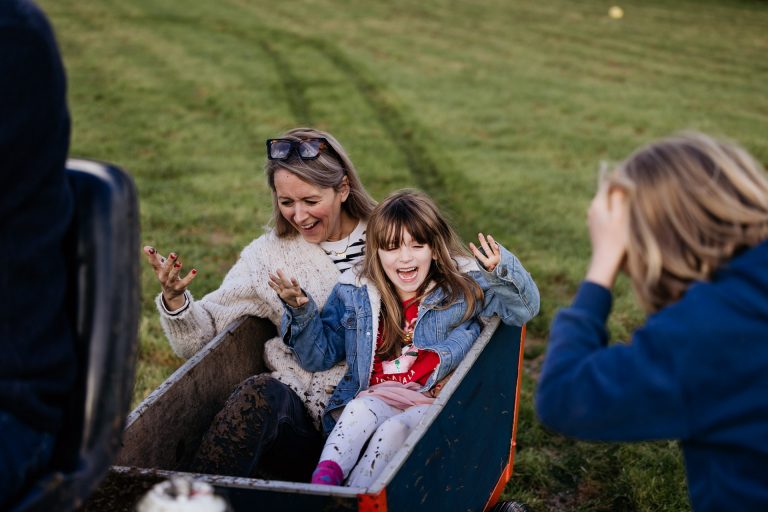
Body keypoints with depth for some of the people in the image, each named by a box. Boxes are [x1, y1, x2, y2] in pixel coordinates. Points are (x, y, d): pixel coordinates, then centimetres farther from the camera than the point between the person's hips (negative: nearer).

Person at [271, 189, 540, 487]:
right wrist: (301, 311, -4)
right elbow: (319, 356, 14)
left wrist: (502, 272, -20)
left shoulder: (462, 287, 4)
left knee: (394, 429, -31)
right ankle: (325, 476, -42)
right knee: (361, 409, -31)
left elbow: (524, 307, 0)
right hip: (375, 397, 2)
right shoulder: (354, 294, 9)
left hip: (435, 402, -2)